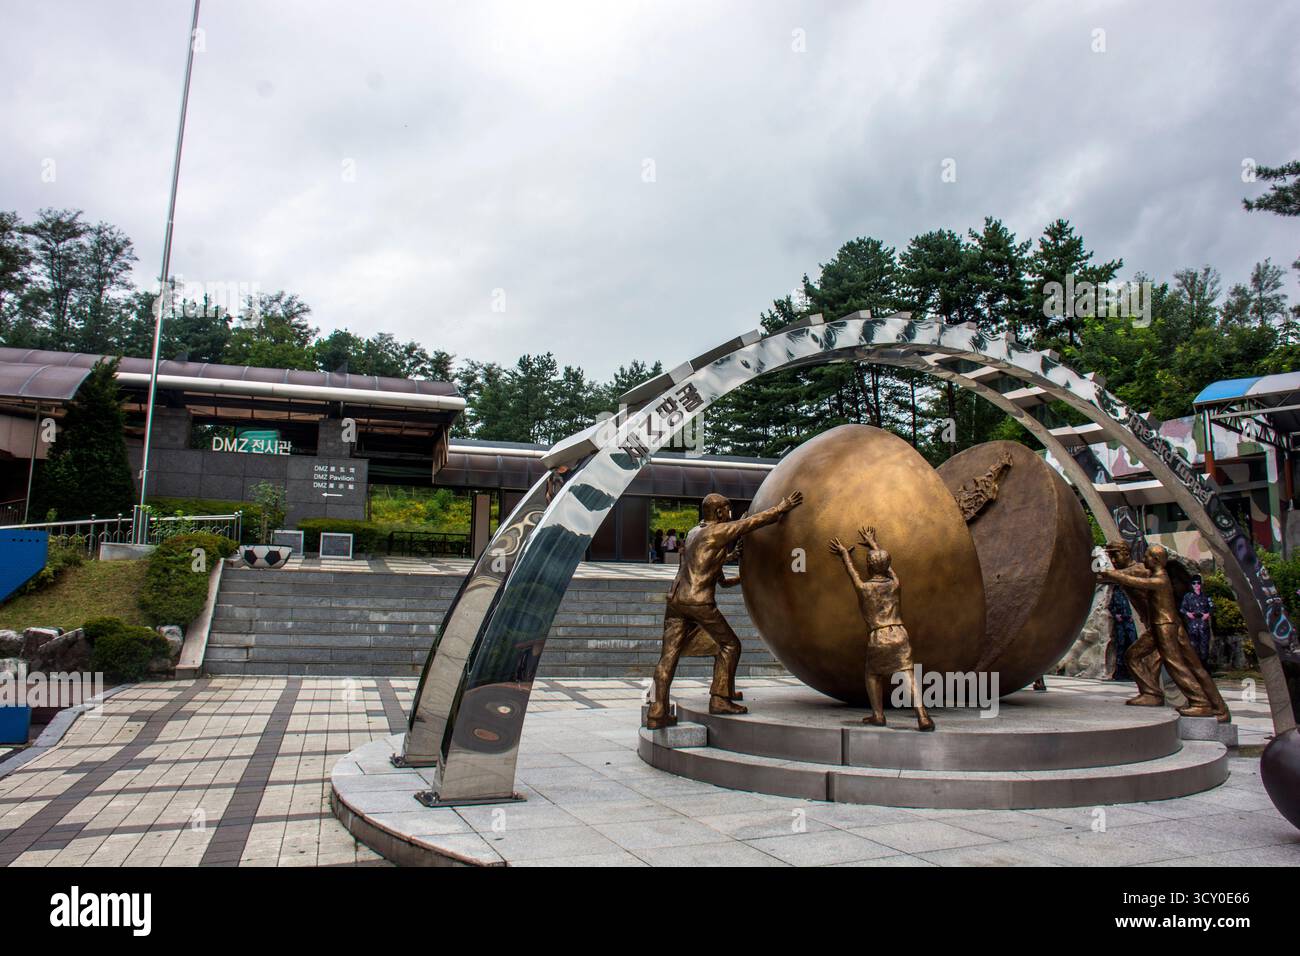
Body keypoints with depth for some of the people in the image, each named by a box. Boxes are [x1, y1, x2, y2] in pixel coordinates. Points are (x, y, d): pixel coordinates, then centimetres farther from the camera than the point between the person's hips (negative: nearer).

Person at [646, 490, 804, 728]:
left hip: (675, 599, 8)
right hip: (699, 602, -8)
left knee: (669, 655, 4)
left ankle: (657, 713, 2)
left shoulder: (693, 532, 19)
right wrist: (781, 508, 10)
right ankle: (719, 699, 9)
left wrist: (738, 530, 36)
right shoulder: (718, 531, -4)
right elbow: (755, 521, 0)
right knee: (729, 645, 9)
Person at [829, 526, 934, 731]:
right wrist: (872, 543, 43)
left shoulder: (863, 588, -1)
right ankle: (922, 717, -20)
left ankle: (878, 715, 18)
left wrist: (845, 553, 40)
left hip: (877, 639, -1)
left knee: (873, 674, 21)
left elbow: (851, 570, 20)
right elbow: (885, 564, 27)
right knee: (908, 677, -6)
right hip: (899, 636, 1)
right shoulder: (895, 584, 8)